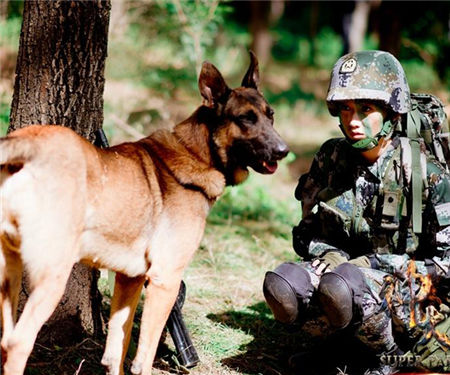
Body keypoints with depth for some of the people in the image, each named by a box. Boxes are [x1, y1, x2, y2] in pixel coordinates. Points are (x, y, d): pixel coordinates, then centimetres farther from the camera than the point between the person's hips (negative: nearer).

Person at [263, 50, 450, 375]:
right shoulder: (330, 159, 1)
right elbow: (308, 234, 13)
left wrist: (372, 263, -18)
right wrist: (331, 256, -11)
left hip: (412, 295, -5)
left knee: (341, 287, -35)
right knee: (282, 288, -24)